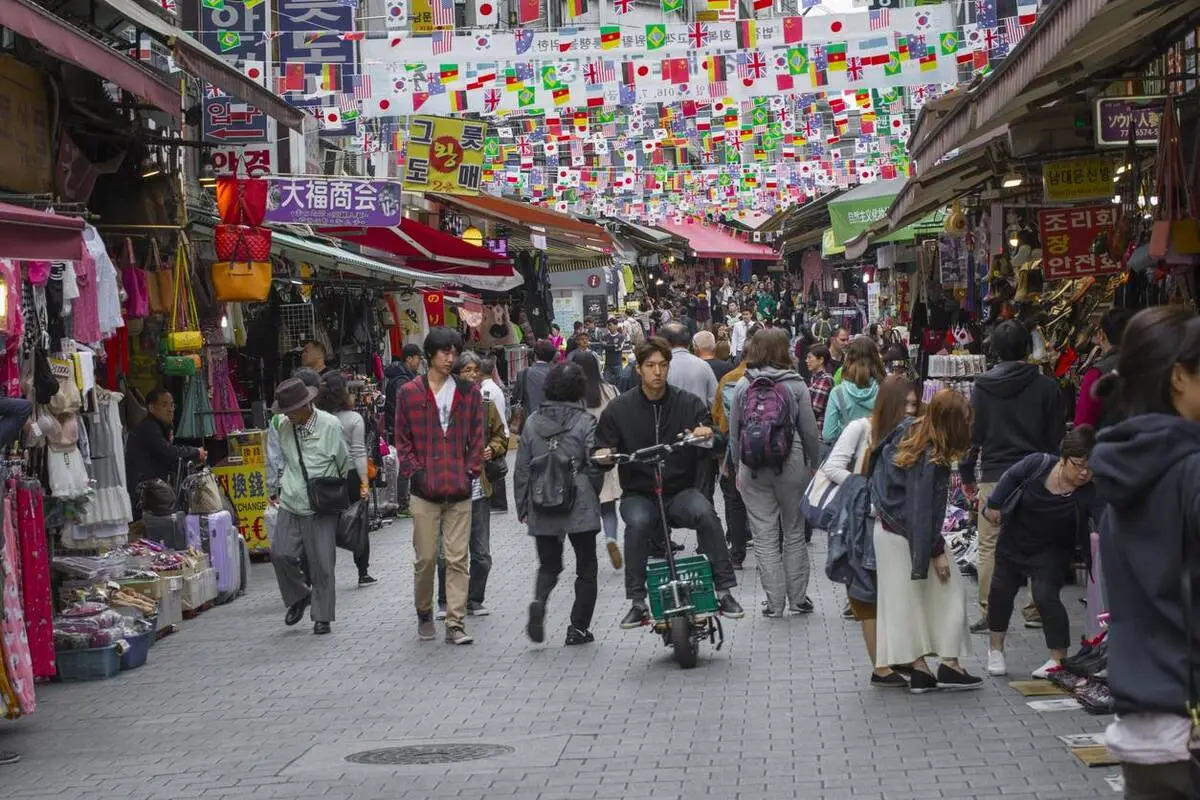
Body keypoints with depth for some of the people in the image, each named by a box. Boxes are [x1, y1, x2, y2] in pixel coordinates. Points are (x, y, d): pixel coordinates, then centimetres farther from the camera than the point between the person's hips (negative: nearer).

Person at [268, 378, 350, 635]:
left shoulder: (330, 426, -8)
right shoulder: (284, 427, 3)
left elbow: (345, 463, 4)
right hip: (291, 505, 3)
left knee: (322, 563, -1)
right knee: (280, 554, -8)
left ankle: (322, 617, 12)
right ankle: (298, 597, 19)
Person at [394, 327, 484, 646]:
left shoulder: (469, 392, 8)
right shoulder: (409, 393, 3)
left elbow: (476, 438, 10)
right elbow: (403, 440, 5)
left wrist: (470, 472, 0)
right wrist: (416, 472, -4)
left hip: (460, 490, 1)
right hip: (424, 491, -1)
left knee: (458, 559, -1)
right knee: (426, 557, 4)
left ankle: (455, 624, 1)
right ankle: (424, 614, 24)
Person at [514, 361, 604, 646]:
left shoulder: (533, 421, 1)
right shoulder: (585, 422, -9)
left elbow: (522, 468, 4)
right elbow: (594, 465, -9)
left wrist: (522, 506, 13)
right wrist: (594, 495, 10)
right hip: (580, 505, -3)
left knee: (548, 564, 17)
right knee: (586, 568, 11)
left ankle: (539, 601, -12)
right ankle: (579, 628, 10)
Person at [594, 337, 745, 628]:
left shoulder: (688, 403, 2)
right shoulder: (619, 409, 2)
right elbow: (603, 449, 5)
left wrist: (706, 433, -27)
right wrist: (603, 455, -19)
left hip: (681, 491, 0)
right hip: (638, 493, 0)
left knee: (706, 514, -29)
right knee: (637, 524, -32)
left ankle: (724, 591, -21)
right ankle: (638, 603, -24)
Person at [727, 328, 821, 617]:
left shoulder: (742, 386, -1)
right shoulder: (795, 385, -6)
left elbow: (734, 433, 4)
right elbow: (809, 431, -3)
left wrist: (738, 468, 14)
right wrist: (815, 463, 10)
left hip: (752, 468, 1)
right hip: (791, 464, -1)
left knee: (764, 536, 4)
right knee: (794, 533, 12)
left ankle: (775, 603, 4)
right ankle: (798, 598, 16)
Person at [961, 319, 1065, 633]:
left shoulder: (982, 387, -1)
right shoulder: (1046, 387, -2)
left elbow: (972, 433, 2)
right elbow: (1055, 436, 2)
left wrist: (967, 474, 11)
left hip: (993, 477, 0)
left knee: (989, 548, 4)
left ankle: (988, 614, 3)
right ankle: (1036, 610, 13)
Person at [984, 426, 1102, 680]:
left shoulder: (1089, 494, -28)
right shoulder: (1039, 464, -23)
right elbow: (1011, 477, -5)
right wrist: (994, 504, 0)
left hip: (1052, 552, -3)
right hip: (1015, 542, 3)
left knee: (1046, 596, -18)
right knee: (1001, 591, 12)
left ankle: (1059, 658, -6)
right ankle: (996, 649, 32)